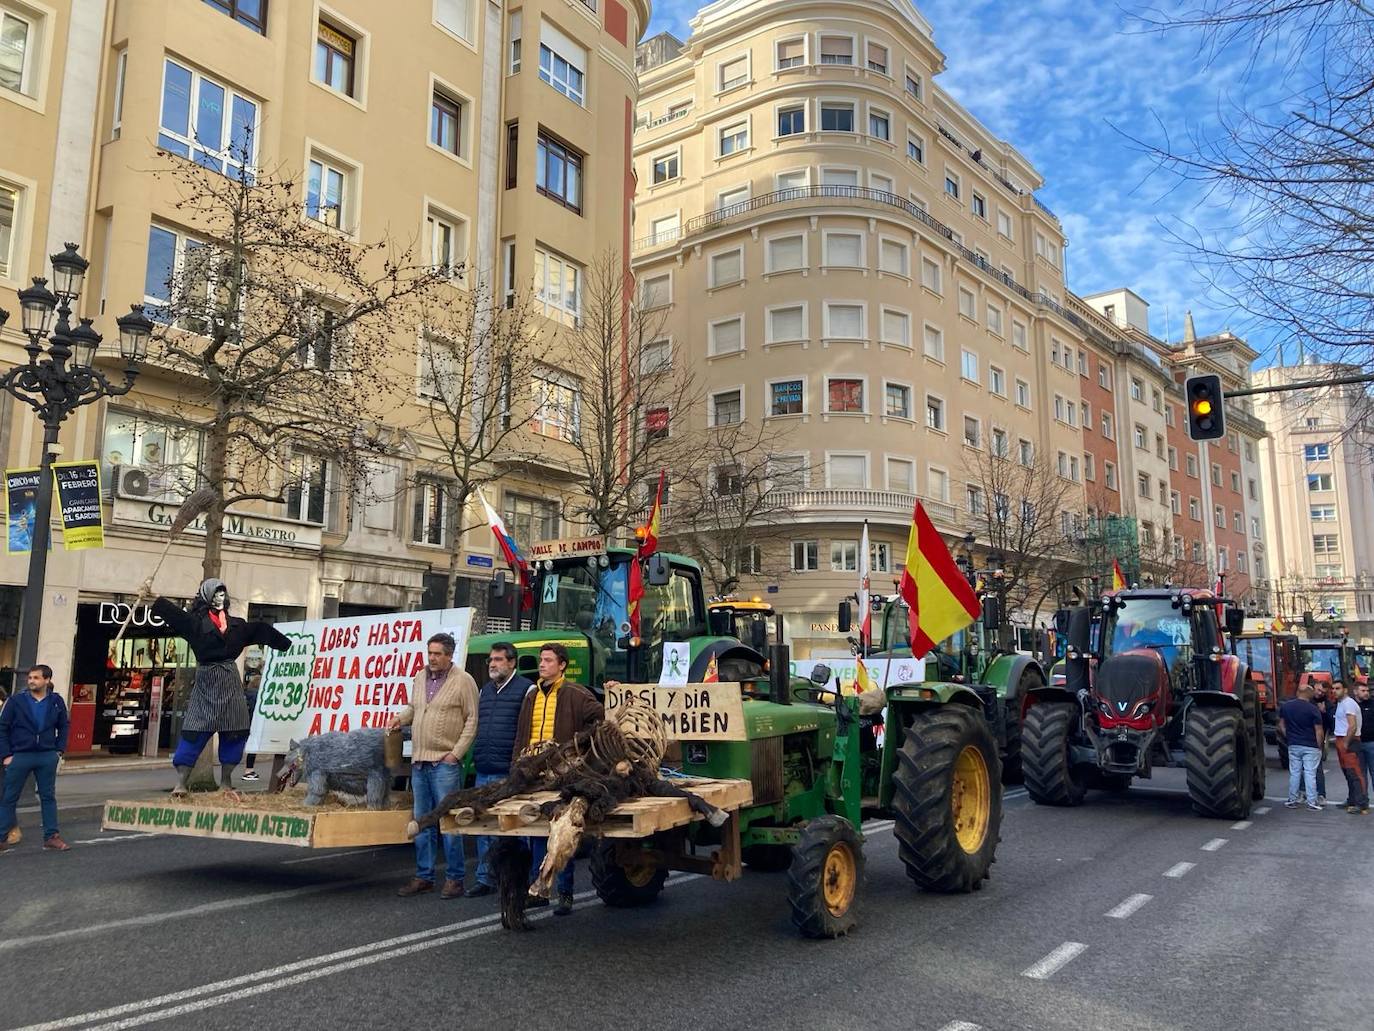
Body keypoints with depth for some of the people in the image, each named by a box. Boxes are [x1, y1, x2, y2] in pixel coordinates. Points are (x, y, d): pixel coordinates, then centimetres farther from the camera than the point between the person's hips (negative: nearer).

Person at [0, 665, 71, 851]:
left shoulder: (56, 701, 1)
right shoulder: (17, 700, -5)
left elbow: (63, 727, 12)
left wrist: (59, 750, 3)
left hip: (47, 757, 2)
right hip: (19, 756, -2)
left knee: (48, 797, 7)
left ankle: (51, 837, 14)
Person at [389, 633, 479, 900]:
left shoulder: (463, 681, -7)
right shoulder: (420, 678, 12)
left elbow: (472, 720, -8)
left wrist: (456, 752, -13)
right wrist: (400, 717, 4)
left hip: (445, 763, -7)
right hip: (419, 762, 7)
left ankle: (455, 878, 7)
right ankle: (423, 877, 22)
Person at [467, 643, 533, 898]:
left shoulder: (526, 688, -5)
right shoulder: (485, 690, 17)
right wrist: (476, 756, 18)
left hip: (509, 772, -7)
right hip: (483, 771, 7)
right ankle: (485, 878, 19)